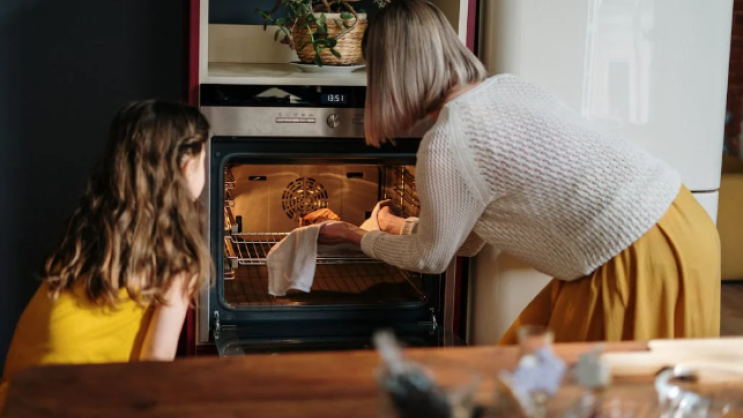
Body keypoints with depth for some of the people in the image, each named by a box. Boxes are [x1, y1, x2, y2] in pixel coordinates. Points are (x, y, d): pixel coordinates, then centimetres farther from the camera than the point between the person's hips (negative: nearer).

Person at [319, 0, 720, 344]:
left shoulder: (446, 144, -16)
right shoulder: (505, 86, 11)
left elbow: (431, 257, 3)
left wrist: (360, 237, 20)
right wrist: (402, 226, 37)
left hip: (641, 261, -9)